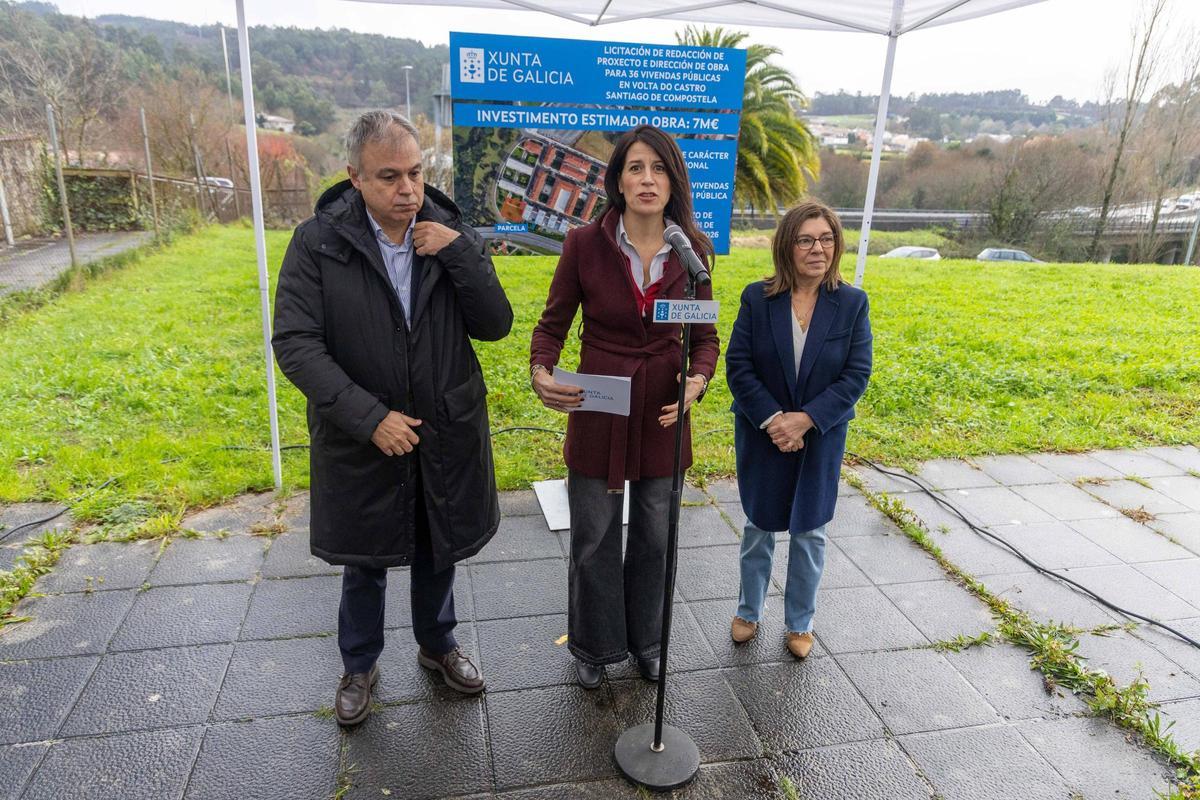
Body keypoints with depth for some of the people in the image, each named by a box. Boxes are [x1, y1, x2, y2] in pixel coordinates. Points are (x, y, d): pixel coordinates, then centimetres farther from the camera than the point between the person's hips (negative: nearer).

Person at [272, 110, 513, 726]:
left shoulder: (452, 237, -6)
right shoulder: (319, 242, -13)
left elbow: (496, 326, -8)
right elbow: (294, 343, -16)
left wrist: (460, 254, -22)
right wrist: (369, 416, -23)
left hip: (446, 434, 2)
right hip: (360, 440, -2)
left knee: (438, 552, 21)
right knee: (365, 563, 17)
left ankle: (437, 645, 48)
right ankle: (360, 665, 43)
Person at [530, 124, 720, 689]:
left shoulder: (692, 250, -4)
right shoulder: (585, 244, -11)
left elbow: (704, 334, 4)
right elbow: (553, 323, -3)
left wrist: (698, 379, -17)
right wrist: (542, 374, -23)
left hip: (664, 415, 2)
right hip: (597, 413, -2)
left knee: (654, 539, 18)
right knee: (594, 541, 13)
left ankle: (646, 640, 45)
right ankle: (594, 647, 40)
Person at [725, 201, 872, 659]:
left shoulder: (852, 303, -6)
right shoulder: (757, 298, -8)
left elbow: (856, 375, -9)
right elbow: (738, 367, -9)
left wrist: (805, 420, -19)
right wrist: (772, 420, -18)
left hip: (821, 439, 0)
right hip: (762, 436, 0)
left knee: (810, 533, 12)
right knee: (759, 527, 15)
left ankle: (800, 623, 32)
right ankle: (749, 612, 36)